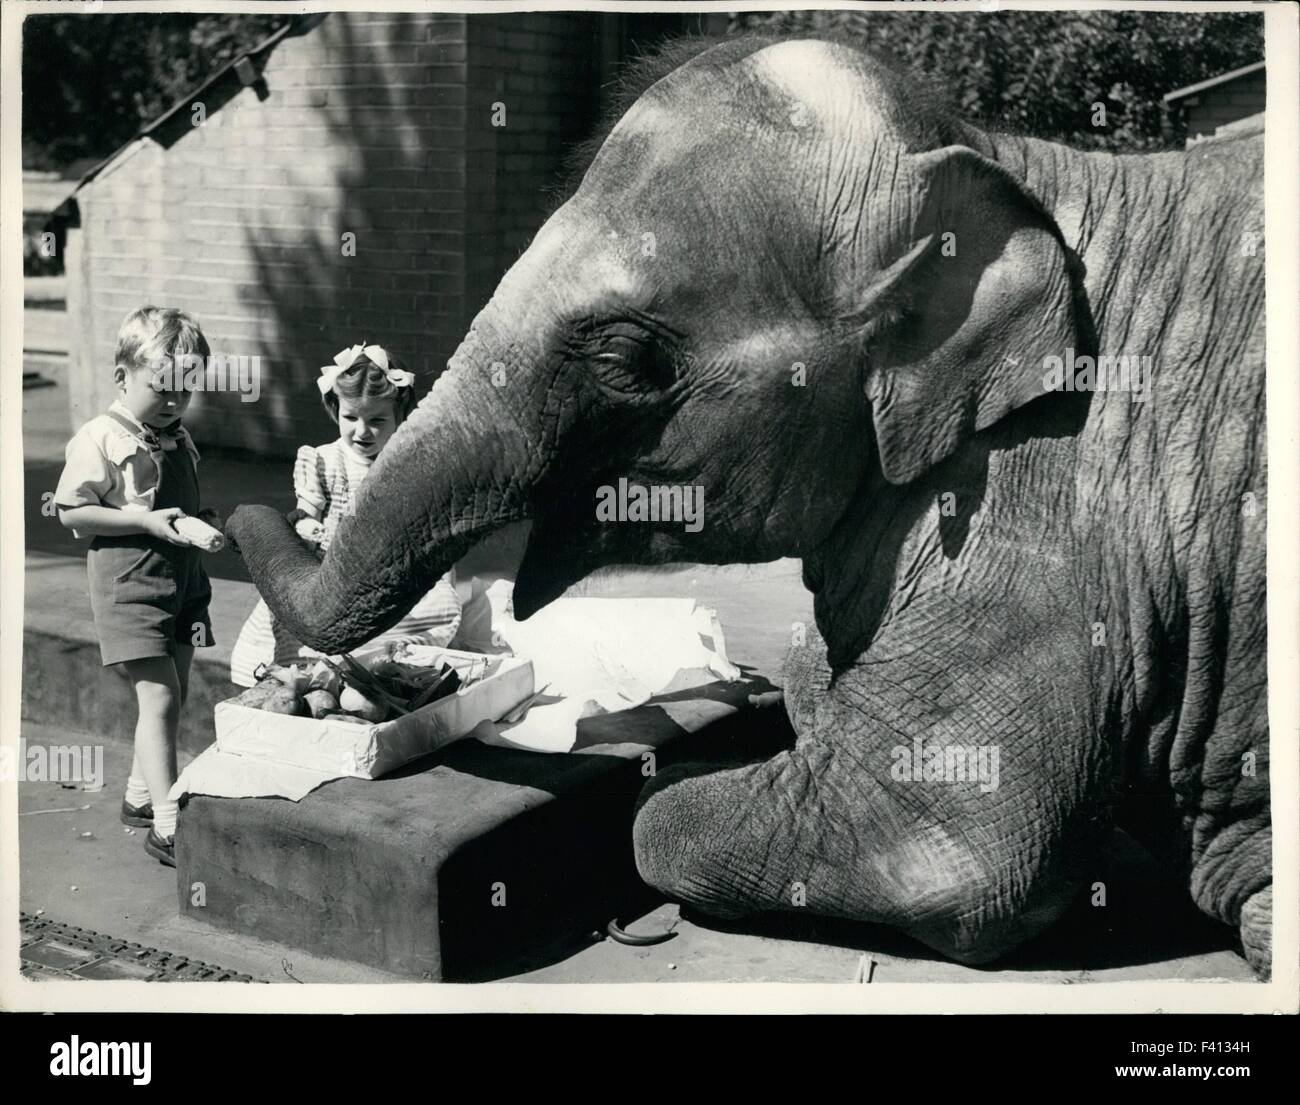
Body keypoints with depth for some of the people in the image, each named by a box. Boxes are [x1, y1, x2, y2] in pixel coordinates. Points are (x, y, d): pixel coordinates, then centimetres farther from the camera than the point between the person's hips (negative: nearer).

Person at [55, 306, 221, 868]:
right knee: (159, 697, -12)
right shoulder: (99, 439, -13)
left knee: (173, 695, 14)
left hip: (182, 583, 8)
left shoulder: (179, 439, 11)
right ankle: (166, 826, -10)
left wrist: (205, 521, 3)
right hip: (130, 585, -8)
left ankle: (140, 795, 32)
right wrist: (147, 521, -20)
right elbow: (73, 513, -14)